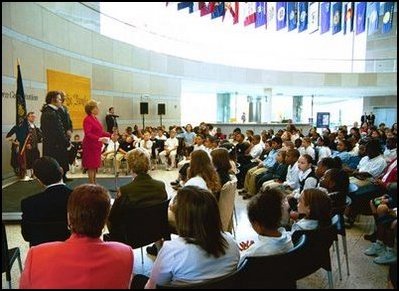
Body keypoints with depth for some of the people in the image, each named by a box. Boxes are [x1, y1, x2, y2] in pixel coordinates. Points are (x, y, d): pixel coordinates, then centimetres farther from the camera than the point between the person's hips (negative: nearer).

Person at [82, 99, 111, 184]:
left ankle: (94, 183, 24)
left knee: (95, 165, 14)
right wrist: (99, 139, -35)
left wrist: (110, 135, 10)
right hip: (90, 146, -9)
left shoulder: (95, 119, 12)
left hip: (96, 145, 9)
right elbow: (87, 134, -25)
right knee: (91, 166, -3)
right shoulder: (87, 119, -15)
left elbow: (100, 132, 17)